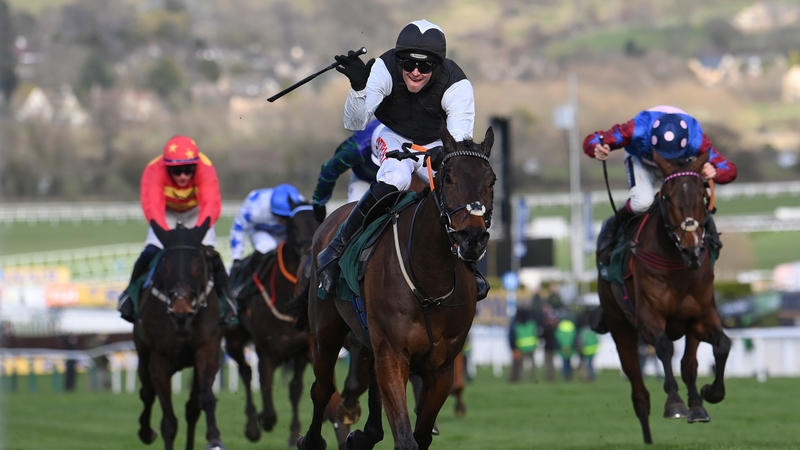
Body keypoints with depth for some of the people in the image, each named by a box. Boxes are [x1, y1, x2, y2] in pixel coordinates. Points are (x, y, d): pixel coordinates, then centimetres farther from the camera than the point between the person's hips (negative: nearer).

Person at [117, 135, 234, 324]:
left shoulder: (206, 169, -36)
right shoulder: (154, 171, -36)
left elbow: (212, 204, -47)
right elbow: (151, 206, -47)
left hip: (196, 211, 0)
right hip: (166, 211, 0)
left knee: (209, 252, -16)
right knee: (151, 252, -16)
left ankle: (223, 295, 5)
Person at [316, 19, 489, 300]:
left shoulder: (457, 85, -28)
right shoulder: (384, 70, -28)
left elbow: (460, 135, -40)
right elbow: (354, 124, -32)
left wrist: (444, 154, -64)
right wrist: (358, 87, -52)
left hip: (435, 147, 1)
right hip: (394, 138, -1)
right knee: (394, 179, -37)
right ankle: (336, 249, -26)